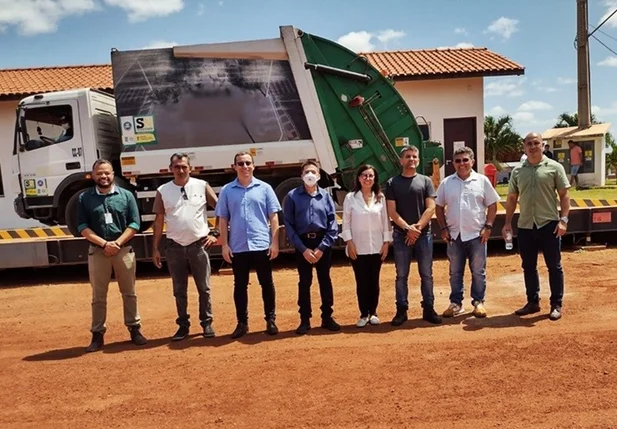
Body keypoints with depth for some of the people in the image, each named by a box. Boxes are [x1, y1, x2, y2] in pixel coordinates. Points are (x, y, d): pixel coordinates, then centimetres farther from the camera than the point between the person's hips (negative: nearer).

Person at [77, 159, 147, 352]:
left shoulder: (126, 195, 3)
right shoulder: (85, 198, 3)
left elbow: (134, 223, -1)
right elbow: (82, 227, -2)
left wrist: (117, 243, -13)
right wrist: (104, 243, -14)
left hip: (124, 249, 0)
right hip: (97, 251, 0)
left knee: (129, 293, 9)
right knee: (98, 296, 7)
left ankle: (134, 329, 19)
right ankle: (97, 334, 16)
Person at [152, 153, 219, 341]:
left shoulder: (202, 186, -2)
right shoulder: (163, 191, 2)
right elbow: (159, 221, 4)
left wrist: (215, 233, -2)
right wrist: (155, 248, 3)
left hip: (199, 244, -1)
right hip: (175, 246, 2)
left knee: (204, 288, 7)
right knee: (179, 290, 11)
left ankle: (207, 324, 19)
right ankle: (183, 325, 23)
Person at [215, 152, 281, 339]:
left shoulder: (264, 188, 3)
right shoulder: (227, 191, 5)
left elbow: (273, 217, 2)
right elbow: (223, 220, 6)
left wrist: (274, 242, -4)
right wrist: (224, 245, 0)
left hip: (261, 245, -1)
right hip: (237, 247, 1)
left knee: (267, 283, 7)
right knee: (240, 285, 9)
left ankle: (270, 320, 19)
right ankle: (242, 322, 20)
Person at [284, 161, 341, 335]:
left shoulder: (325, 196, 0)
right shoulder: (292, 196, -3)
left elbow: (333, 224, -1)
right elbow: (289, 225, -5)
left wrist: (322, 247, -10)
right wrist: (303, 248, -11)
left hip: (322, 242, 1)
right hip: (303, 243, -1)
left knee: (325, 280, 9)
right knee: (304, 282, 7)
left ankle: (327, 317, 22)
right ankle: (305, 320, 17)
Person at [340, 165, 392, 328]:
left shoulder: (380, 198, 4)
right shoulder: (350, 198, -1)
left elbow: (386, 221, 5)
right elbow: (346, 222, -1)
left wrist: (386, 242, 0)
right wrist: (349, 242, -8)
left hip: (376, 247, 2)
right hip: (358, 247, -2)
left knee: (374, 281, 9)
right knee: (361, 282, 3)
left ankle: (373, 313, 21)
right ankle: (364, 314, 14)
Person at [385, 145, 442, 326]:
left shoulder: (425, 181, 6)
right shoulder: (392, 183, 4)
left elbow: (430, 208, -1)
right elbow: (391, 211, -2)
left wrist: (417, 228, -12)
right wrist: (408, 228, -13)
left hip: (423, 235, 1)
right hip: (401, 235, 0)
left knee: (426, 274, 6)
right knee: (401, 275, 5)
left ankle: (428, 309, 16)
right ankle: (401, 310, 13)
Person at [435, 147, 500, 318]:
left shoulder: (482, 180, 0)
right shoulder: (446, 183, 4)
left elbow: (492, 205, 2)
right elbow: (439, 207, 9)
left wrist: (488, 227, -6)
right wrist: (443, 228, 1)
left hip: (477, 234, -2)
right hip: (454, 235, 2)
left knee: (478, 271, 7)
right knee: (455, 272, 10)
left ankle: (478, 302, 20)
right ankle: (456, 303, 20)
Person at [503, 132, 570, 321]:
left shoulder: (554, 167, -1)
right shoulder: (517, 171, 8)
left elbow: (564, 195, -2)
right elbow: (512, 198, 12)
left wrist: (563, 219, -11)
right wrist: (508, 222, 6)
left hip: (549, 224, -3)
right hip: (525, 226, 4)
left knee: (554, 266, 5)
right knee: (528, 267, 11)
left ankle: (556, 304, 16)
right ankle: (533, 302, 24)